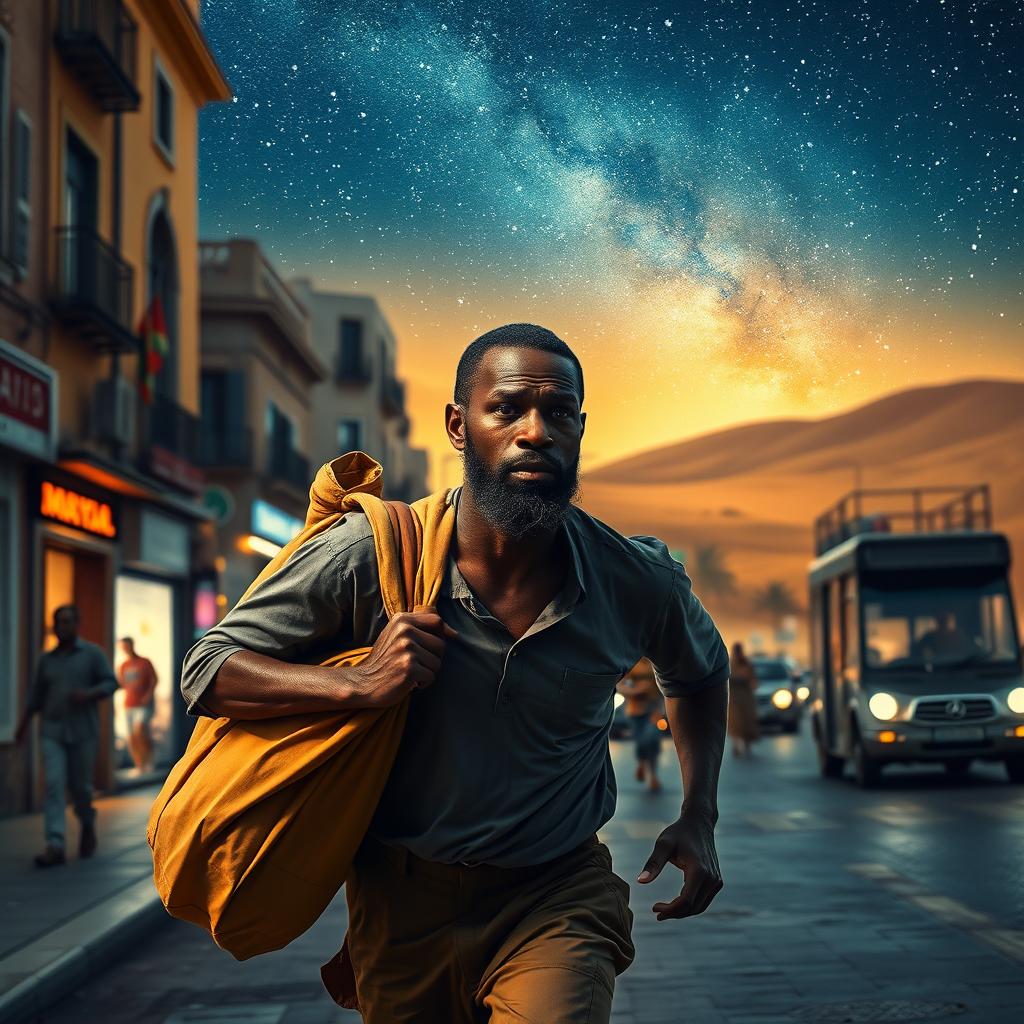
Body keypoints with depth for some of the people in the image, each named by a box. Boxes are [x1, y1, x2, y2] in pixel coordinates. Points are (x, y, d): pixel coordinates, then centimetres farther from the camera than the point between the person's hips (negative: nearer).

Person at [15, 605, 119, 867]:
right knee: (54, 784, -12)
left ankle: (87, 825, 34)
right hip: (53, 731, 2)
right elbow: (37, 693, 18)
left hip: (83, 731, -2)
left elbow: (111, 683, -4)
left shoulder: (92, 653, 0)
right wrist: (24, 724, 20)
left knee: (80, 785, 3)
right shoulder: (47, 659, 10)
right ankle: (55, 847, -18)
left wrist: (87, 694, -21)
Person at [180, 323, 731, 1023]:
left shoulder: (641, 583, -8)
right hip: (404, 894, 1)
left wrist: (699, 819, 6)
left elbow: (701, 670, 16)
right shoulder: (372, 554, -15)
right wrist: (358, 684, -25)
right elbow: (207, 671, -11)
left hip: (557, 894, 0)